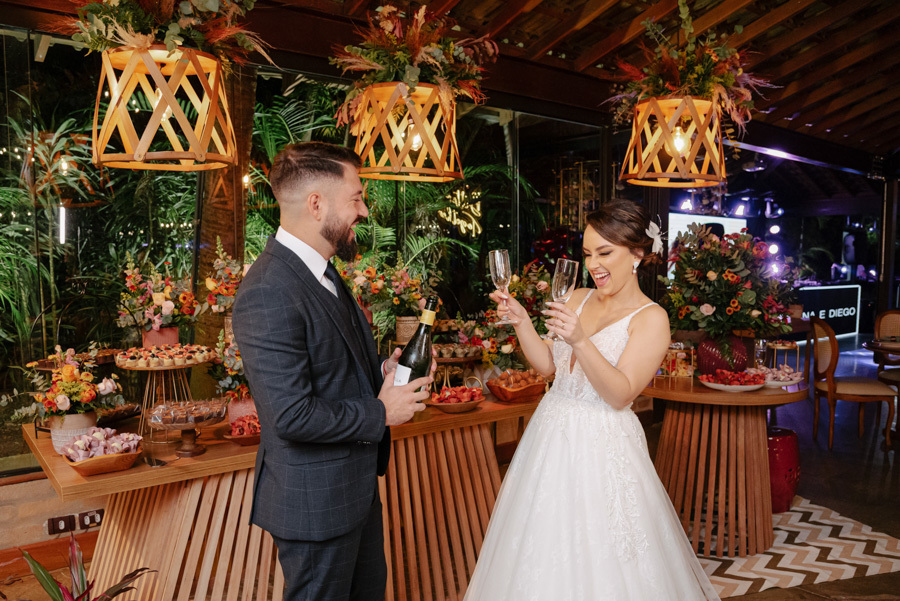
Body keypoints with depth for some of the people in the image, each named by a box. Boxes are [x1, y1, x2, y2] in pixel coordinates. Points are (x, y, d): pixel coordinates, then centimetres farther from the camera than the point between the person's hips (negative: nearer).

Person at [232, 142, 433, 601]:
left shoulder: (320, 270, 5)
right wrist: (380, 413, -17)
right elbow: (293, 416, -30)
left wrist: (382, 372, -3)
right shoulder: (268, 293, -28)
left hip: (357, 483, 9)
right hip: (315, 500, -9)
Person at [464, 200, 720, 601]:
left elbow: (621, 394, -18)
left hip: (603, 449, -6)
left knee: (601, 562, 6)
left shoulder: (651, 319, -11)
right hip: (550, 437, 6)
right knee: (543, 559, 16)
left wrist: (581, 341, -30)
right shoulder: (578, 299, 6)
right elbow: (547, 365, 6)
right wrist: (520, 320, -6)